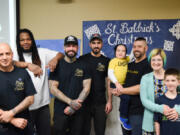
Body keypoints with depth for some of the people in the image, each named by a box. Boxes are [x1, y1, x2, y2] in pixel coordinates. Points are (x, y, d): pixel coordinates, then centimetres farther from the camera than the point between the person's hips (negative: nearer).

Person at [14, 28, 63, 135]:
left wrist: (55, 59, -20)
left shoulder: (42, 52, 4)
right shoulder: (16, 56, -1)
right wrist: (28, 64, -37)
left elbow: (60, 54, 3)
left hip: (43, 102, 2)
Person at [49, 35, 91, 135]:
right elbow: (53, 89, -7)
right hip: (60, 111, -1)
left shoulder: (83, 65, 2)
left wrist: (73, 106, -12)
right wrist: (70, 102, -16)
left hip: (78, 111, 1)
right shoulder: (57, 65, -1)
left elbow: (86, 88, -2)